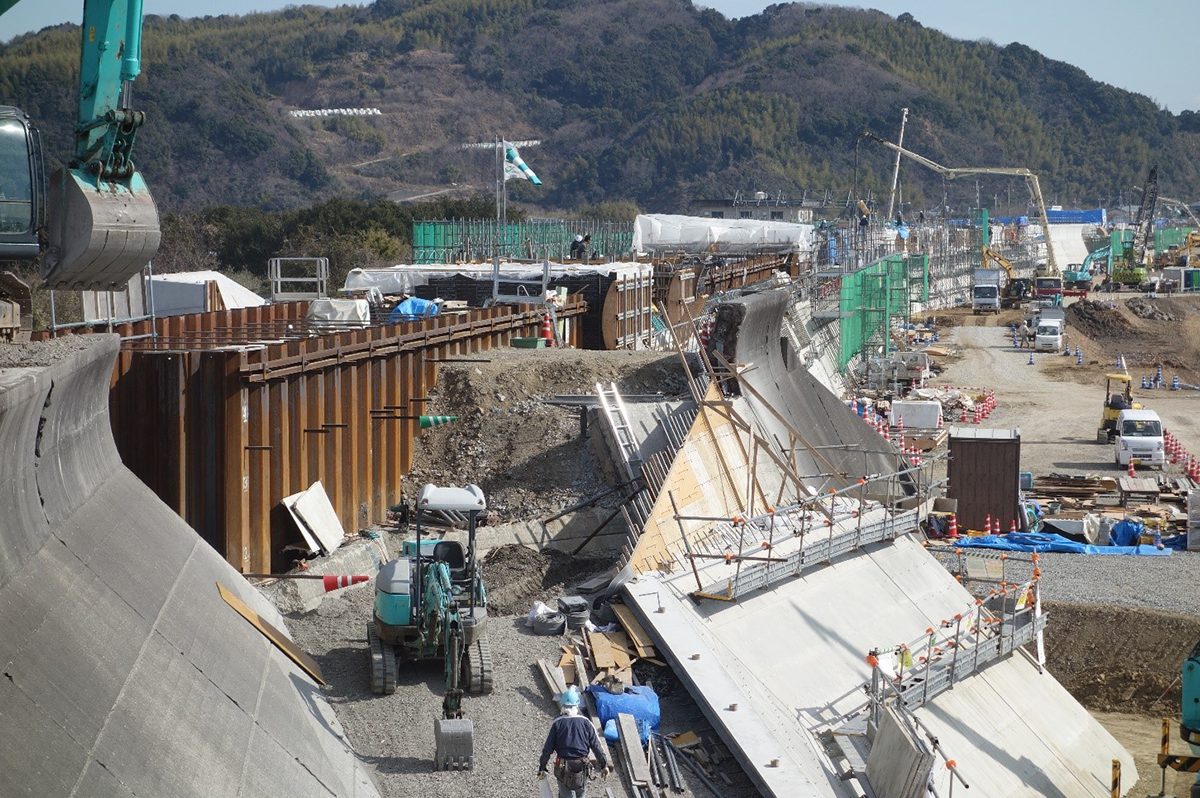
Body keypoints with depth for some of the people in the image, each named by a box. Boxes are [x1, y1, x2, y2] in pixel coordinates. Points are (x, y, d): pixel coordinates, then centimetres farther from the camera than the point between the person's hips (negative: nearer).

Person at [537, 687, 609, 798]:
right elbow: (596, 746, -2)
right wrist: (604, 764, 9)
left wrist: (542, 768, 3)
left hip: (563, 768, -1)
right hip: (582, 767, 1)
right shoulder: (585, 722, -5)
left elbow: (548, 748, -6)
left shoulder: (557, 723, -7)